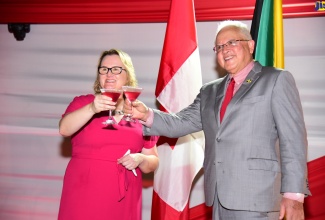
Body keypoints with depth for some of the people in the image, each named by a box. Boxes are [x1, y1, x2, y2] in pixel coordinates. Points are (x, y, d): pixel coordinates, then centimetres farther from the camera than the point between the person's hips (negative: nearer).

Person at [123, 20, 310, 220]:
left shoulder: (276, 80, 2)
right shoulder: (210, 91, 19)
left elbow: (293, 139, -5)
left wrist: (294, 194, -12)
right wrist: (147, 115, -4)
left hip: (255, 197, -5)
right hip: (219, 197, 5)